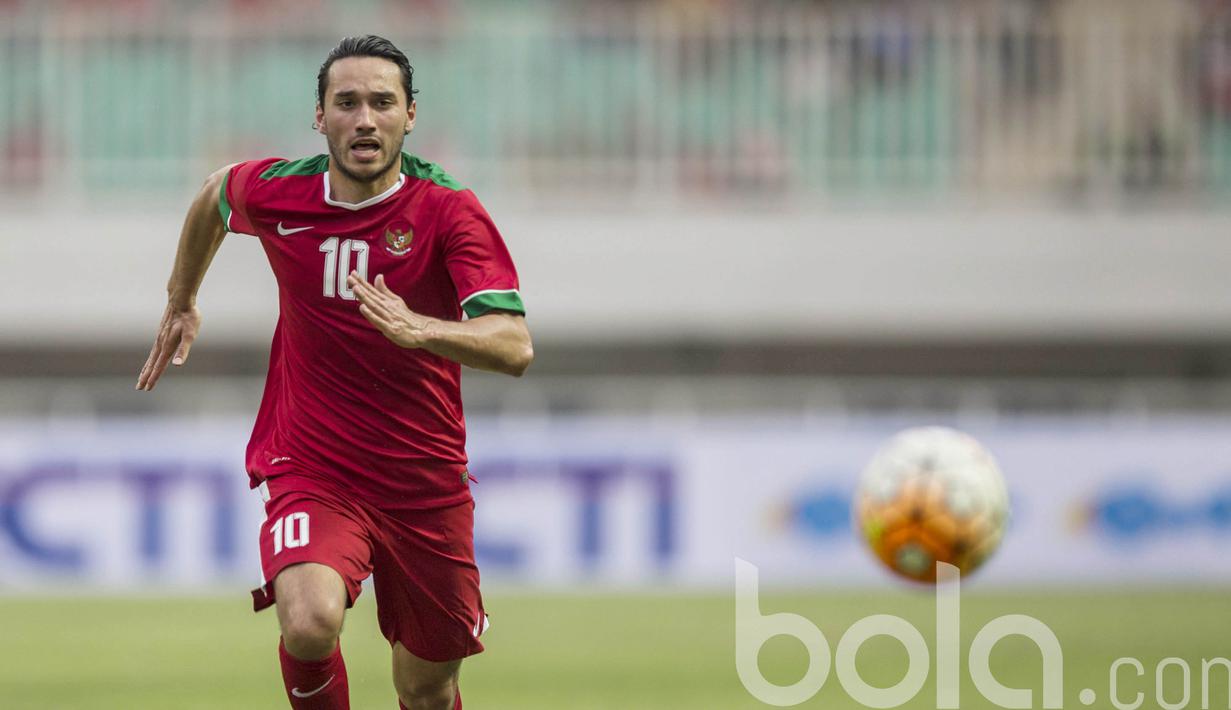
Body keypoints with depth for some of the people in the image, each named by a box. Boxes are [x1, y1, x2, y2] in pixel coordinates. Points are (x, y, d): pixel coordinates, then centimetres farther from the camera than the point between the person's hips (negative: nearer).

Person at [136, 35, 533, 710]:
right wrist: (181, 303, 32)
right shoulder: (275, 193, -5)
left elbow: (514, 345, -25)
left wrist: (418, 329, -43)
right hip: (310, 471, 0)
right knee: (310, 623, -29)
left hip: (427, 487, 0)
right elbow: (215, 194, 21)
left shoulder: (450, 211, -13)